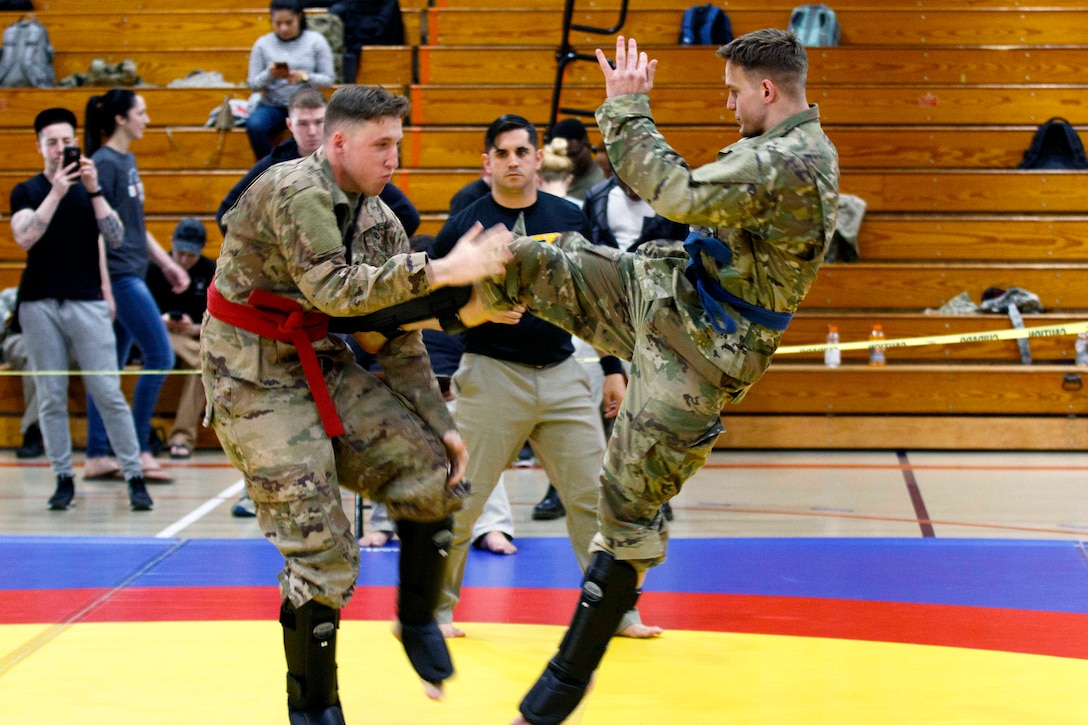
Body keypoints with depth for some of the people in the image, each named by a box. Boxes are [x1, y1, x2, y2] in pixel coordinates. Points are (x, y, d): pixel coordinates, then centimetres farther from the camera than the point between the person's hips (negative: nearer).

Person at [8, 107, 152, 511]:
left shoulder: (94, 189, 9)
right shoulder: (26, 192, 8)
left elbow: (115, 238, -4)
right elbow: (24, 237, -10)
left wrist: (94, 190, -14)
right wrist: (56, 192, -17)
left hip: (87, 302, 0)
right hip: (40, 305, 1)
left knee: (108, 393, -5)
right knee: (51, 397, 1)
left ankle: (134, 477, -1)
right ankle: (63, 479, 8)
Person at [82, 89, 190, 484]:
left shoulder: (127, 161, 16)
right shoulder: (104, 164, -12)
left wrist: (167, 263, 21)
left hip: (132, 276, 9)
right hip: (117, 275, -9)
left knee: (111, 368, 9)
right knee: (160, 356, -10)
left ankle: (97, 457, 12)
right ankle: (137, 449, -4)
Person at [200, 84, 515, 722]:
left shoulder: (379, 222, 3)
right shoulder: (293, 191, -20)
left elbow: (396, 334, 7)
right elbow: (333, 288, -31)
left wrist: (440, 424, 2)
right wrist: (439, 271, -34)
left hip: (323, 366, 7)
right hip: (254, 377, -7)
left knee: (433, 471, -3)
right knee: (322, 548, -10)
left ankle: (417, 620, 19)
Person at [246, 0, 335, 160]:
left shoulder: (316, 41, 1)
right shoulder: (263, 44, 4)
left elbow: (329, 79, -1)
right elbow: (252, 84, 5)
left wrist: (305, 77, -20)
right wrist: (269, 75, -17)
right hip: (272, 105, 1)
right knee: (254, 126, -31)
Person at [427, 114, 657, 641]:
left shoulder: (570, 219, 7)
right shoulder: (464, 226, -2)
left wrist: (613, 368, 13)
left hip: (562, 374, 3)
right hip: (491, 374, -3)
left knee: (594, 497, 3)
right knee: (460, 501, -1)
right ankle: (436, 607, 17)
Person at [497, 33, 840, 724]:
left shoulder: (788, 165, -26)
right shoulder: (793, 148, 9)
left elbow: (683, 195, -31)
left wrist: (627, 108, -21)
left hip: (694, 353, -9)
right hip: (660, 291, 9)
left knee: (630, 508, 0)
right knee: (528, 259, -1)